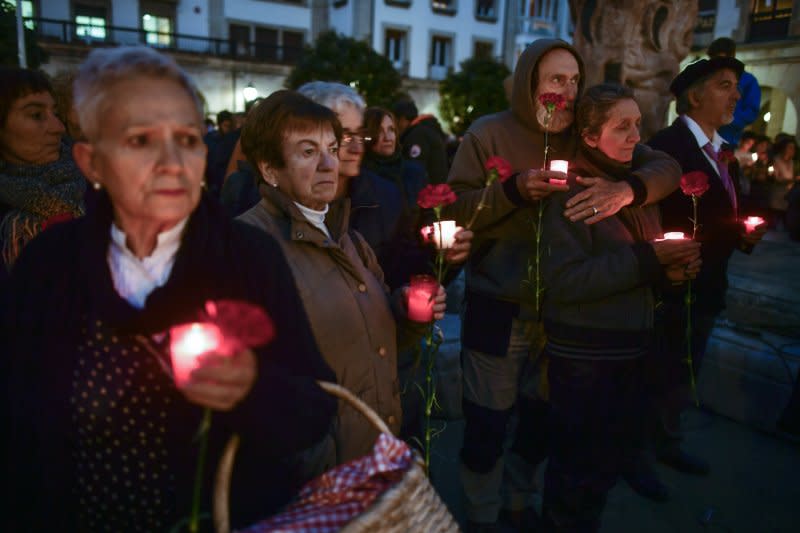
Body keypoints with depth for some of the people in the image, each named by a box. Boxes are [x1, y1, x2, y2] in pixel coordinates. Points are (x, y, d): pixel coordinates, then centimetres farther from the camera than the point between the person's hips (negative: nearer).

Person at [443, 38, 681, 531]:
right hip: (499, 308, -4)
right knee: (488, 422, 8)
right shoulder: (488, 133, -6)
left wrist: (627, 188, -24)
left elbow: (666, 167, -2)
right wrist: (515, 190, -25)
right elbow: (454, 210, -11)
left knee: (543, 416, 20)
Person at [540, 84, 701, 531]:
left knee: (615, 455, 21)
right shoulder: (574, 191, -14)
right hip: (584, 350, -8)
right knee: (579, 464, 7)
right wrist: (647, 259, -22)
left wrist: (671, 266, -4)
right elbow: (563, 279, -24)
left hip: (629, 344, 8)